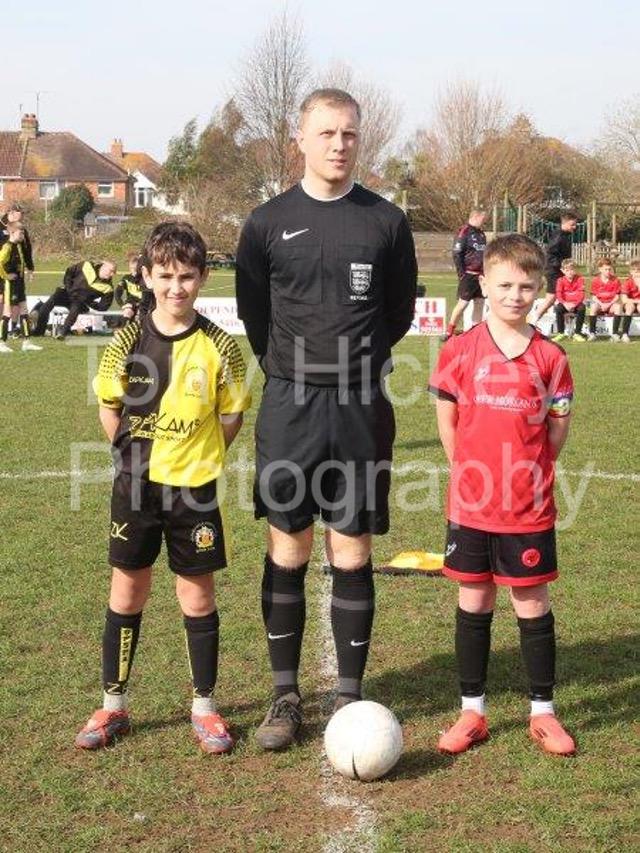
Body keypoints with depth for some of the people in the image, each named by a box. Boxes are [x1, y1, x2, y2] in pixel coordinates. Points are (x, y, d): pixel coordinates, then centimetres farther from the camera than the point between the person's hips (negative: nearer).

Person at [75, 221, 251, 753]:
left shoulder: (219, 347, -8)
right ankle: (114, 706, 23)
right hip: (135, 486, 2)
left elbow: (232, 416, 0)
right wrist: (134, 454, 5)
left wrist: (197, 460, -1)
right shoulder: (128, 342, -3)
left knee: (198, 596, 7)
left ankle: (204, 707, 21)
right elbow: (109, 406, 8)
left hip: (195, 489, -2)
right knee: (127, 593, 10)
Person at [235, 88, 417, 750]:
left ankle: (349, 697, 15)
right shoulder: (268, 223, 3)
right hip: (289, 405, 0)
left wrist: (356, 364, 9)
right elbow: (254, 315, 11)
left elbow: (399, 312, 12)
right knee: (287, 552, 4)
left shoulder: (386, 221, 3)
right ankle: (285, 696, 16)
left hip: (361, 409, 0)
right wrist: (293, 373, 9)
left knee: (352, 554, 4)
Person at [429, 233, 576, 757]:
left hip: (530, 508, -1)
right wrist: (472, 472, 3)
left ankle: (543, 711, 19)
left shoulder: (549, 357, -3)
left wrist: (526, 472, 2)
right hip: (470, 505, 1)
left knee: (532, 603, 7)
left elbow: (558, 429, 3)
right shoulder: (460, 351, -3)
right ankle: (473, 712, 21)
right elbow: (447, 422, 4)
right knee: (473, 603, 10)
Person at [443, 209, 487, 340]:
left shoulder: (481, 234, 17)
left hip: (481, 275, 8)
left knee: (479, 303, 7)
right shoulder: (464, 232, -8)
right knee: (463, 303, -7)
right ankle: (449, 331, 1)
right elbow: (457, 254, -13)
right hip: (468, 274, -8)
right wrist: (461, 273, -16)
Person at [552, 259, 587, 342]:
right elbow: (558, 295, -10)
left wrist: (574, 304, -26)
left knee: (582, 308, -32)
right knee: (558, 308, -31)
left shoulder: (580, 279, -4)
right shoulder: (560, 280, -2)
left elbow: (581, 294, -10)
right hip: (564, 303, 0)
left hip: (576, 304, 0)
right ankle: (560, 333, -21)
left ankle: (577, 333, -21)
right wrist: (565, 304, -28)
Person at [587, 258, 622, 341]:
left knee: (618, 306, -32)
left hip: (611, 303, 0)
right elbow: (594, 297, -3)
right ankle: (592, 333, -29)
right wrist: (601, 305, -19)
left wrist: (609, 304, -18)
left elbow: (617, 296, -3)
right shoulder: (595, 281, -2)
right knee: (593, 306, -33)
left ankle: (615, 333, -29)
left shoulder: (615, 281, -1)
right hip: (599, 303, 0)